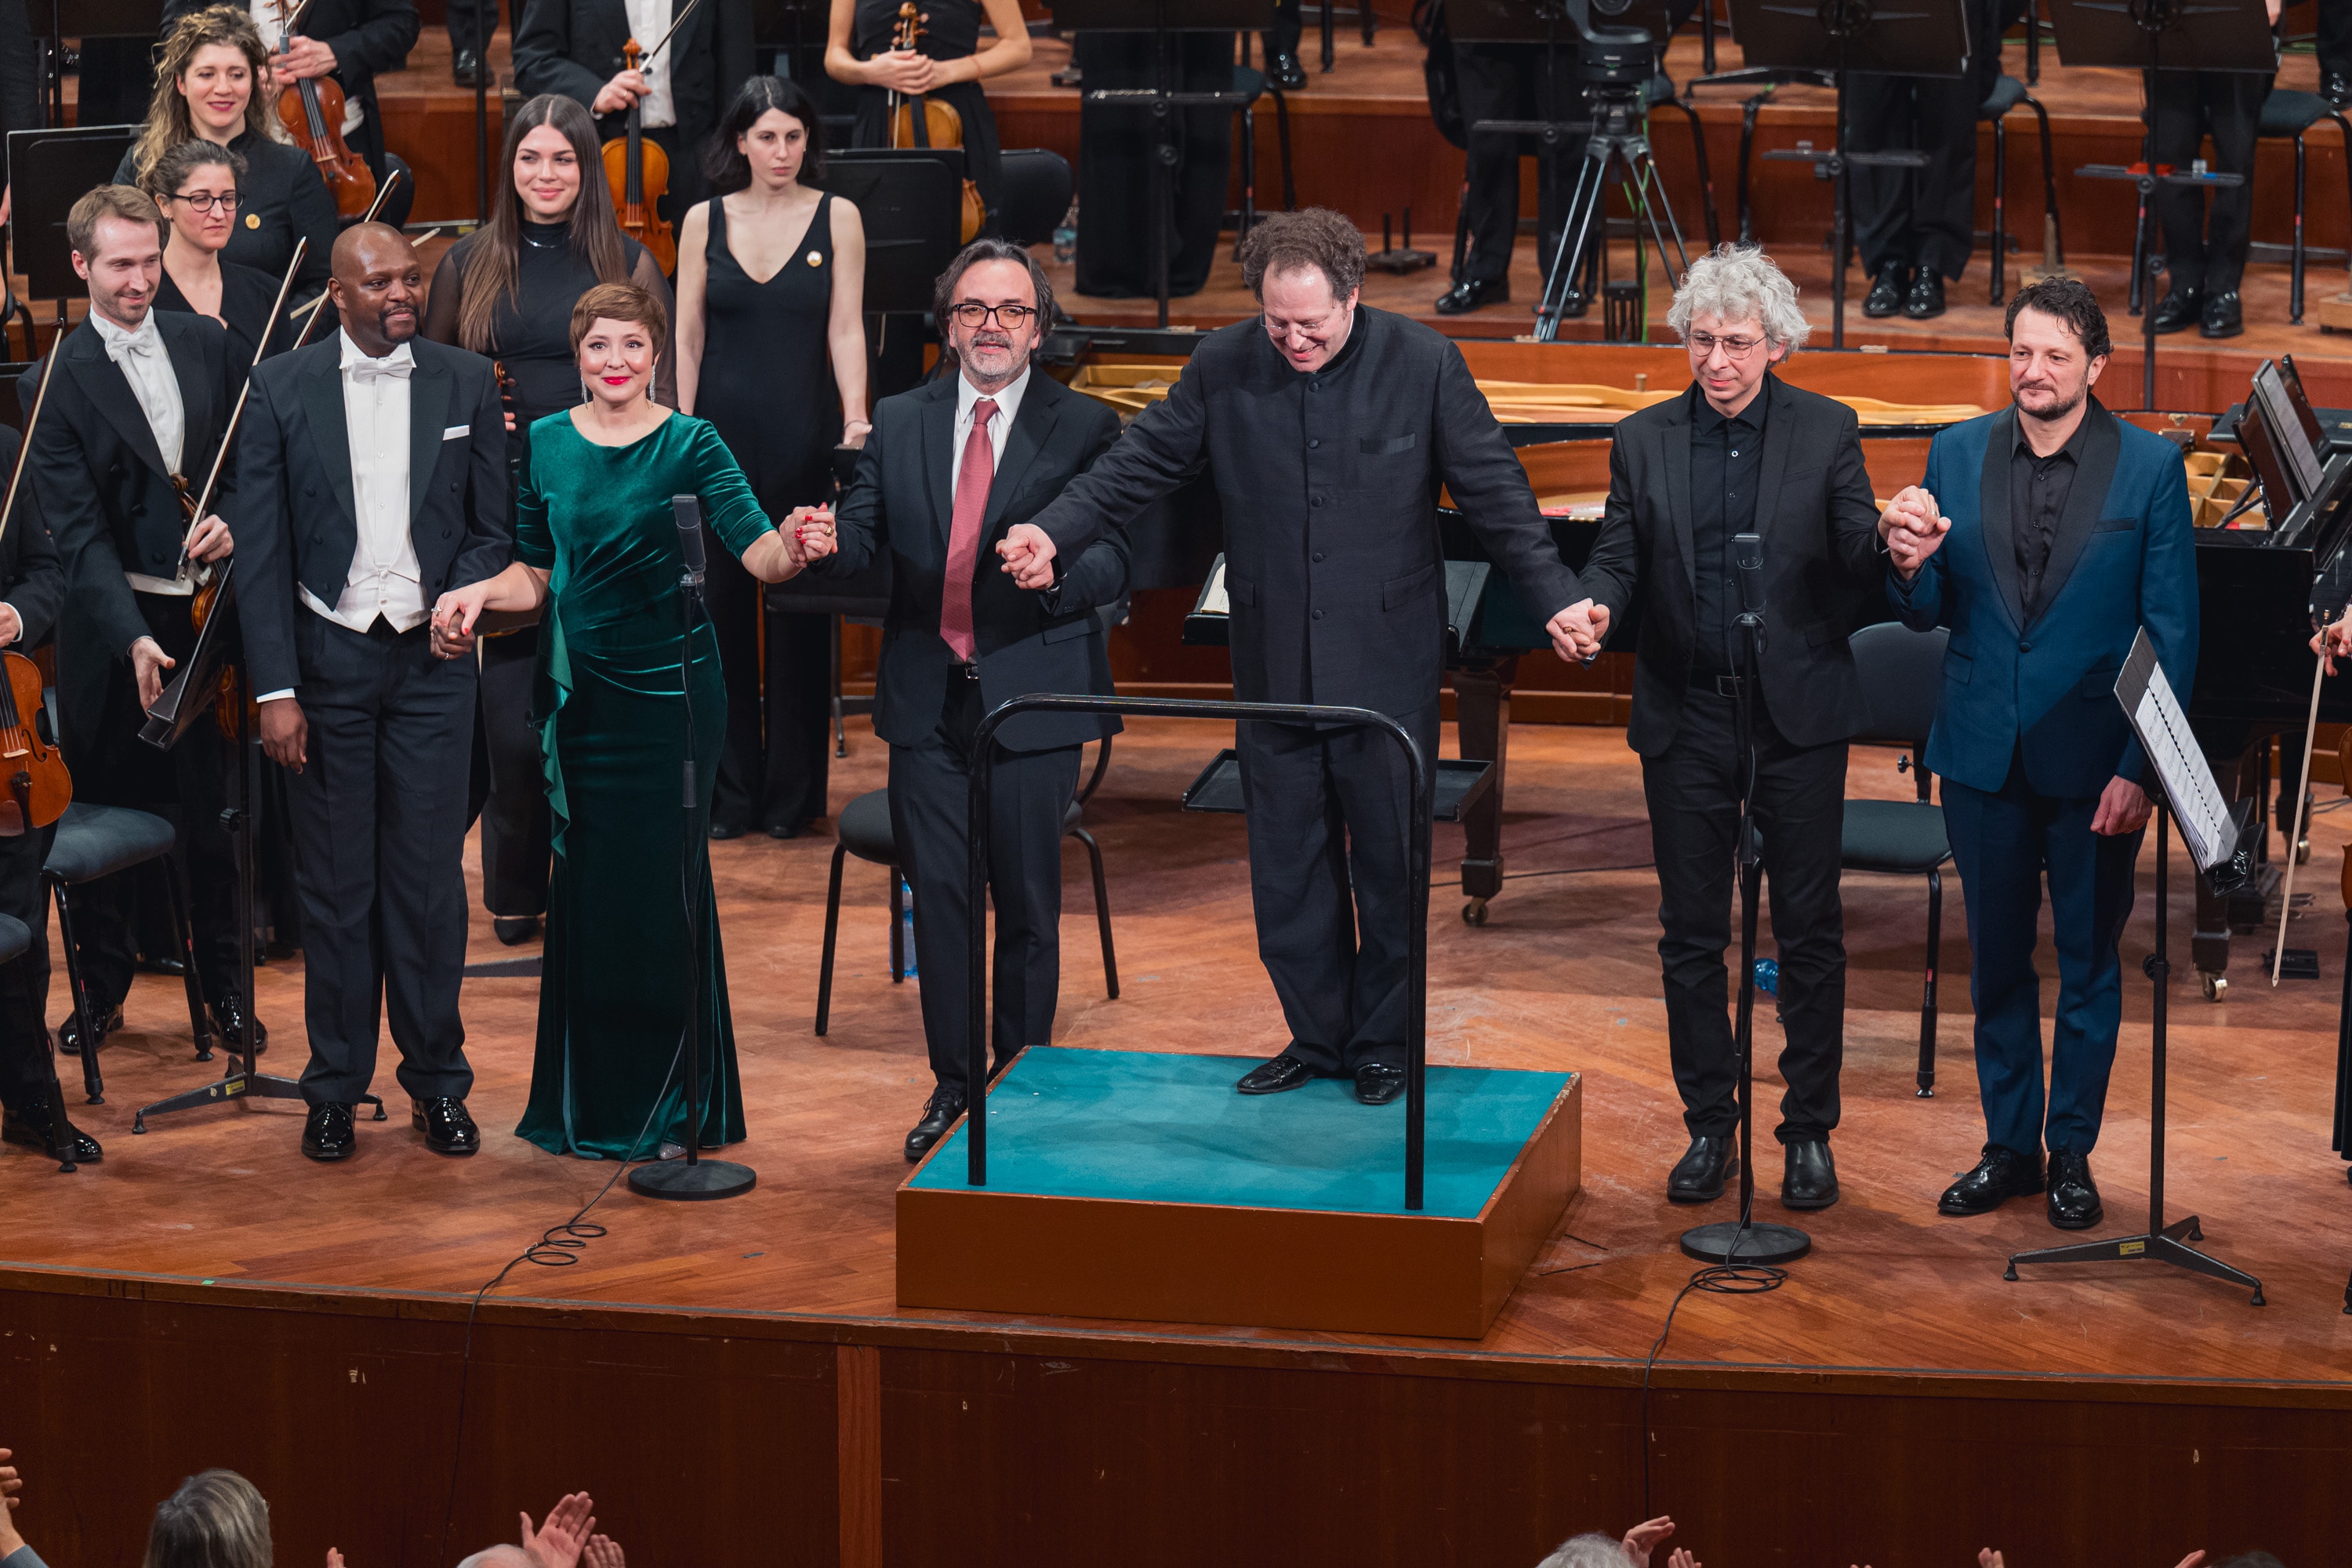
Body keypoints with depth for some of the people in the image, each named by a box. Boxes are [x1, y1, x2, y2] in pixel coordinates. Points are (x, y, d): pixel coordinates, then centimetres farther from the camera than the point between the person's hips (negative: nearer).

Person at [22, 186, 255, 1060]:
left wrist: (232, 518, -8)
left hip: (207, 615, 3)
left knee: (212, 815, 7)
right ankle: (103, 988, 22)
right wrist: (133, 637, -25)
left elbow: (251, 460, 15)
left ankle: (223, 988, 21)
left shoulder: (206, 345, 5)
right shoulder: (55, 383, -8)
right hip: (116, 626, -2)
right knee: (105, 816, 6)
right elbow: (78, 532, -14)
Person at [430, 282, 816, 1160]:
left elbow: (755, 549, -17)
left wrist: (793, 550, -39)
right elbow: (537, 573, 13)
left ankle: (671, 1103, 12)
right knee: (587, 884, 6)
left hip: (670, 690, -3)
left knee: (664, 886, -1)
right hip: (582, 687, 3)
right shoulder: (546, 446, 5)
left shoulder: (690, 445, -6)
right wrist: (478, 594, -6)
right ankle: (588, 1102, 18)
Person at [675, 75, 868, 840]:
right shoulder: (705, 222, 5)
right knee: (723, 605, 3)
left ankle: (792, 791, 12)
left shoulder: (837, 218, 1)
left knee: (801, 611, 3)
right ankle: (730, 790, 12)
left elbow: (845, 330, -4)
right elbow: (687, 337, 6)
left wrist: (856, 420, -15)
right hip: (724, 432, 1)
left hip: (802, 434, -1)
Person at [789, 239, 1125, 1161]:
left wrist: (1057, 568, -30)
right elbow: (864, 537, 4)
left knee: (1028, 904, 4)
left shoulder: (1083, 428, 0)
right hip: (927, 700, 3)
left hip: (1032, 699, -3)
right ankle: (953, 1085, 17)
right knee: (937, 895, 5)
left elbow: (1115, 560, -9)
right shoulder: (900, 423, 10)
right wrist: (827, 540, -20)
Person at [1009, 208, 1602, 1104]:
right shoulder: (1223, 367, -2)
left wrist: (1555, 597, -11)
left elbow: (1495, 493, -4)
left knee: (1389, 856, 6)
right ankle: (1315, 1037, 21)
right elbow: (1139, 463, 2)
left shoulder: (1424, 364, -7)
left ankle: (1384, 1042, 21)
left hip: (1387, 667, -2)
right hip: (1274, 664, 2)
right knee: (1286, 860, 7)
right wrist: (1054, 532, -13)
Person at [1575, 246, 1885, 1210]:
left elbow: (1857, 553, -7)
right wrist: (1594, 605, -20)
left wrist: (1891, 541, -31)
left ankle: (1809, 1131, 14)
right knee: (1691, 932, 8)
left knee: (1809, 931, 4)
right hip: (1685, 715, 2)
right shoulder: (1645, 441, 4)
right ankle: (1710, 1128, 20)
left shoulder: (1826, 433, -1)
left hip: (1797, 713, -2)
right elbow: (1620, 555, 2)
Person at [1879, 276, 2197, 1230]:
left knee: (2089, 964, 9)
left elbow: (2174, 633, -6)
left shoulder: (2150, 468, -7)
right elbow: (1927, 614, 5)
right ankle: (2009, 1145, 26)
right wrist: (1910, 565, -19)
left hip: (2092, 755, -3)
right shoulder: (1958, 455, 2)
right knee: (1996, 962, 13)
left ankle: (2072, 1152, 22)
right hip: (1985, 753, 3)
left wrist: (2141, 768, -14)